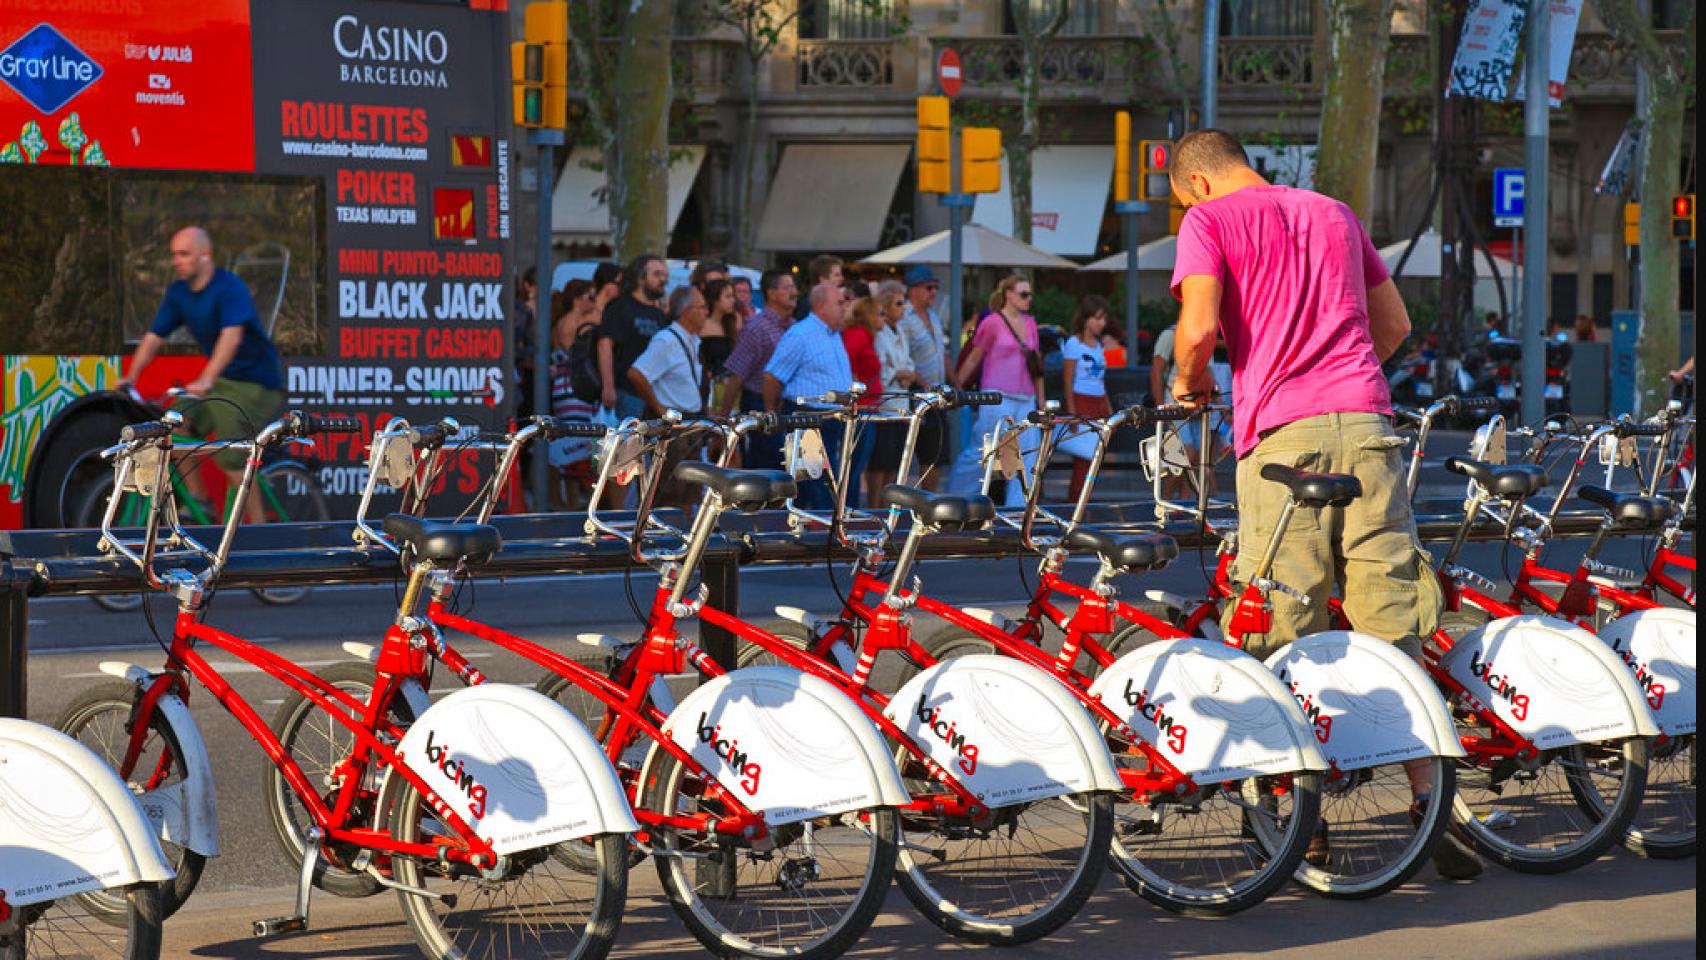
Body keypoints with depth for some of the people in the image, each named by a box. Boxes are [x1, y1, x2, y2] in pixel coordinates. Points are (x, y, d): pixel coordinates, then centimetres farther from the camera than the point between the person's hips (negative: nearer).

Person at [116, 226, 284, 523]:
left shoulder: (230, 288, -21)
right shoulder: (178, 292, 3)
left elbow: (232, 335, -35)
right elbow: (155, 337, 2)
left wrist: (206, 380, -47)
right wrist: (130, 377, -10)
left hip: (256, 383, -7)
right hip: (222, 381, 7)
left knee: (230, 457, -16)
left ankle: (258, 526, -3)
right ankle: (198, 502, 1)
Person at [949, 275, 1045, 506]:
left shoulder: (1030, 324, 14)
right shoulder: (992, 323, -4)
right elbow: (973, 359, 2)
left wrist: (1040, 400, 17)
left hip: (1025, 400, 6)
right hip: (998, 399, -6)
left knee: (1027, 457, -2)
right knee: (980, 453, -1)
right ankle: (953, 495, 18)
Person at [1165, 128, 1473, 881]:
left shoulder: (1210, 220, 6)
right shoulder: (1334, 213, 23)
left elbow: (1200, 326, -8)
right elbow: (1394, 322, 28)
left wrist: (1188, 381, 11)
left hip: (1280, 433, -4)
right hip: (1366, 422, 4)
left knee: (1286, 633, 2)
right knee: (1392, 626, 3)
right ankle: (1429, 808, -1)